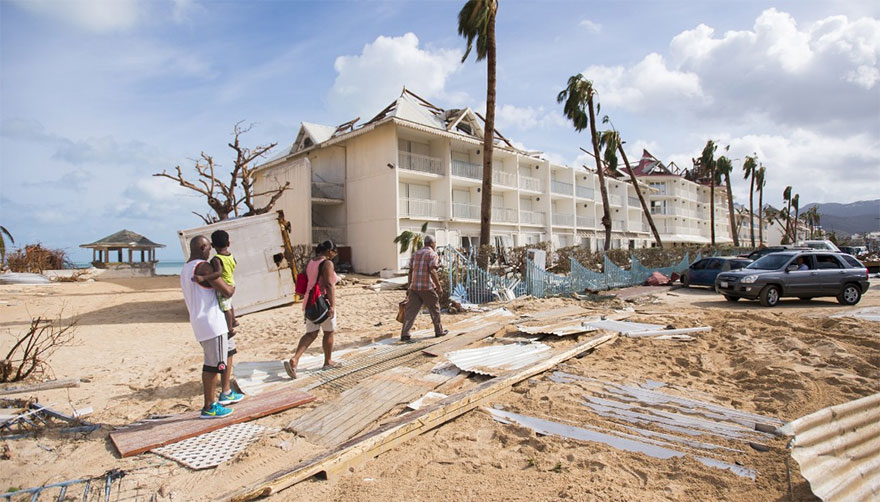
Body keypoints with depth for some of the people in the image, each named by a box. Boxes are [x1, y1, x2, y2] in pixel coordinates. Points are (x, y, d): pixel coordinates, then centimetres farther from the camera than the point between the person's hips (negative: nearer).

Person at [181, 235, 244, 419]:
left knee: (228, 350, 23)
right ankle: (209, 407, 8)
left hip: (200, 321, 10)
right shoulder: (203, 266, -16)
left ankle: (226, 393, 30)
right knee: (214, 364, -2)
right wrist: (233, 287, 3)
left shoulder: (186, 269, 15)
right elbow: (227, 292, -18)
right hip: (211, 322, -10)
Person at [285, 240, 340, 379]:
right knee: (329, 332, 11)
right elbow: (329, 285, -23)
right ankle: (327, 362, 26)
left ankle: (294, 359, -6)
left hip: (310, 303, 8)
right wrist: (332, 305, -25)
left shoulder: (310, 262, 11)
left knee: (311, 334, 11)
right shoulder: (327, 263, -14)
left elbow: (306, 284, 17)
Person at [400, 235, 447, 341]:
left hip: (414, 287, 6)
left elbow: (410, 271, 15)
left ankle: (404, 334, -1)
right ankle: (439, 331, 24)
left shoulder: (415, 254, 16)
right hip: (427, 287, -5)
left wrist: (409, 287, 20)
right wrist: (439, 286, -13)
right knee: (434, 309, 12)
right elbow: (432, 271, -17)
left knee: (410, 310, 4)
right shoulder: (432, 254, -5)